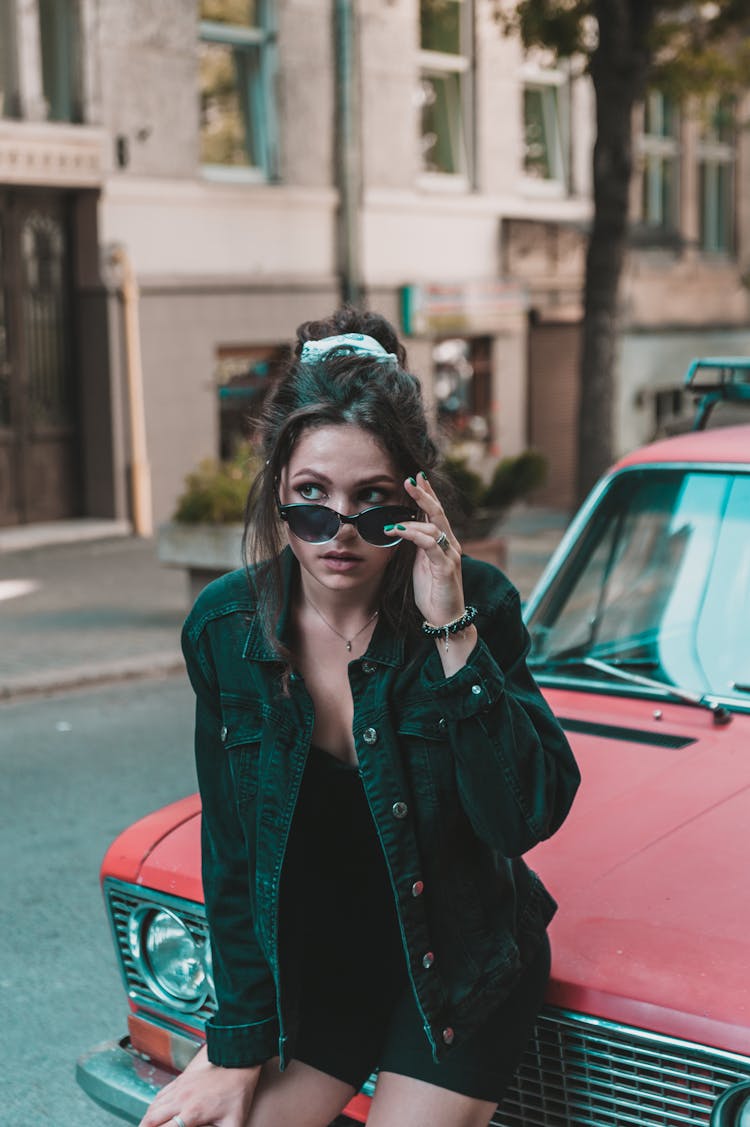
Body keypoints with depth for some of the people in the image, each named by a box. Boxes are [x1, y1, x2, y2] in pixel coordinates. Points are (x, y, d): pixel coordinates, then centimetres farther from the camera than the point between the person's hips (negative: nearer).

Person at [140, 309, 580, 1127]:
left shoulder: (477, 605, -19)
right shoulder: (225, 627, -13)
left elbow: (529, 815, -27)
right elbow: (232, 855, -6)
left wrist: (454, 634, -34)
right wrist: (237, 1053, -4)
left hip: (458, 974, -2)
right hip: (308, 966, 2)